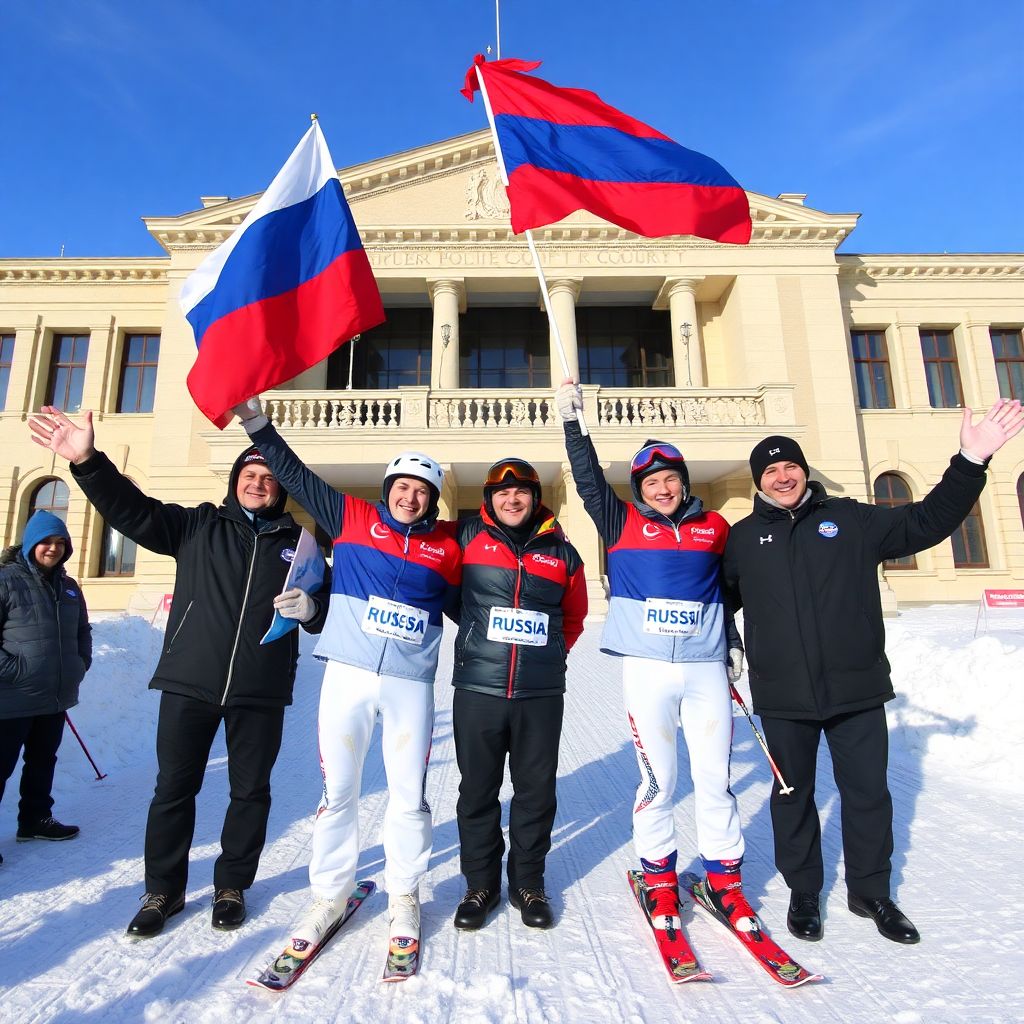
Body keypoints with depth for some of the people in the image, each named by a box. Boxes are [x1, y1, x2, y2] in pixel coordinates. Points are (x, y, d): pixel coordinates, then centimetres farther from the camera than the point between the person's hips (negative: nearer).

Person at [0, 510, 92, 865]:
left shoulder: (69, 587, 10)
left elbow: (83, 630, 21)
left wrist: (81, 663, 9)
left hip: (57, 696, 7)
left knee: (43, 761, 19)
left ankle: (35, 819, 34)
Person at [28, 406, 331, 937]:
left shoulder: (298, 543, 5)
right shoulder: (198, 526, 5)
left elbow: (326, 609, 9)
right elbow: (132, 509, -5)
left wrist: (310, 607, -15)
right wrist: (87, 461, -19)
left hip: (261, 692, 0)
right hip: (189, 682, 0)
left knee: (250, 791, 11)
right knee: (174, 788, 10)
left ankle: (232, 885, 32)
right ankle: (163, 890, 31)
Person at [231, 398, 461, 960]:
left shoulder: (447, 545, 6)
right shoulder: (353, 517, 5)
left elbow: (466, 607, 17)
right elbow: (296, 475, 7)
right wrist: (258, 423, 4)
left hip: (410, 685, 0)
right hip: (347, 675, 0)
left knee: (409, 794, 8)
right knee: (337, 790, 10)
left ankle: (404, 896, 29)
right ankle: (329, 895, 30)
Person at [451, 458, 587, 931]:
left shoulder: (561, 552, 6)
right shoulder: (468, 537, 0)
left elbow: (574, 615, 20)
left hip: (541, 693, 1)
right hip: (478, 688, -1)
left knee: (536, 791, 11)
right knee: (478, 790, 10)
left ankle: (528, 883, 30)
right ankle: (481, 884, 29)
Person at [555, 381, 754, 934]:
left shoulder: (715, 528, 9)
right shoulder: (623, 523, 3)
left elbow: (727, 589, 19)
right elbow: (589, 479, -6)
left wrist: (732, 643, 18)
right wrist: (573, 422, -12)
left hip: (706, 667, 2)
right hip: (647, 667, -2)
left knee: (715, 776, 8)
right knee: (656, 778, 6)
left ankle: (724, 876, 26)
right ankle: (658, 876, 25)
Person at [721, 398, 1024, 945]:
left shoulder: (850, 520, 4)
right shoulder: (743, 537, 5)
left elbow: (927, 521, 4)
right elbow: (722, 598, 15)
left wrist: (971, 461, -4)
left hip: (857, 689, 1)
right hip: (782, 697, 0)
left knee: (868, 792, 12)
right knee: (793, 795, 12)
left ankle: (871, 891, 34)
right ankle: (802, 893, 31)